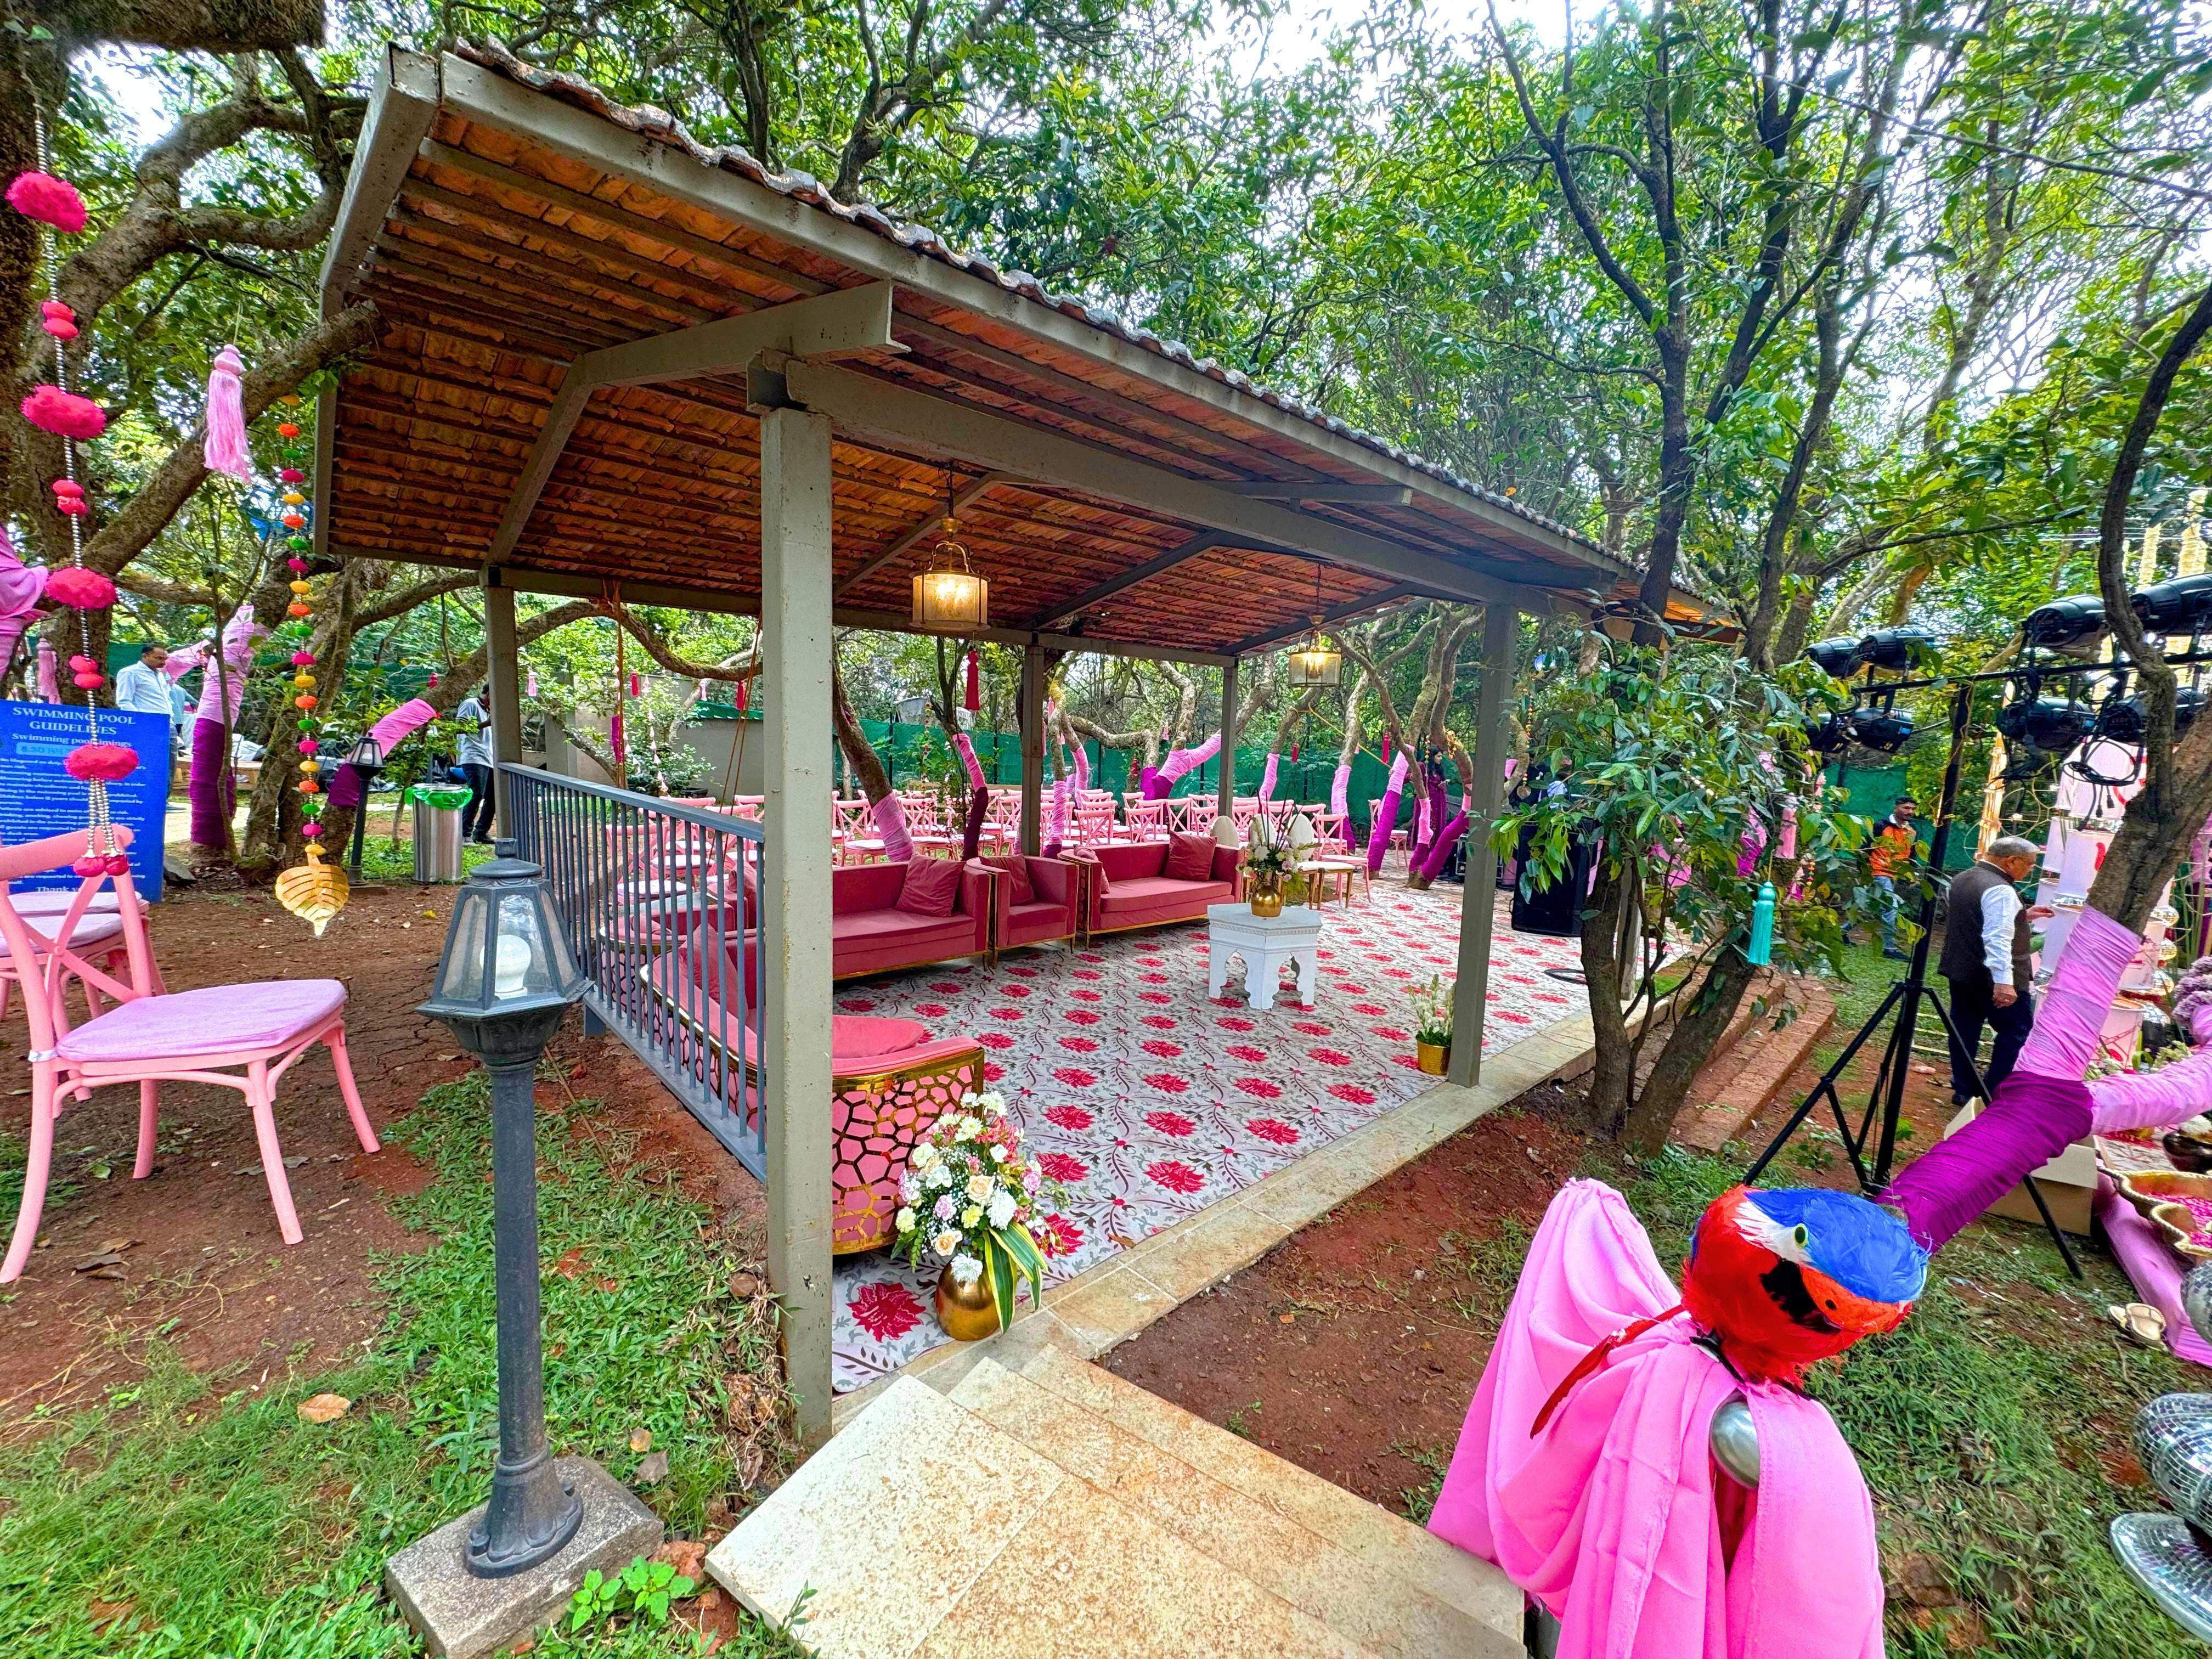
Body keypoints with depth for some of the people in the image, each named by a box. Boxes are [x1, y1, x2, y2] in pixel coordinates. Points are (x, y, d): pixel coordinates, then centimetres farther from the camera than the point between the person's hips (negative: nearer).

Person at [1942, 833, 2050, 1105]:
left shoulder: (1963, 878, 10)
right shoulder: (2000, 890, -19)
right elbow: (1998, 939, -28)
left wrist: (2024, 915, 22)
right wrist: (2003, 982, -31)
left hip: (1959, 970, 9)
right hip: (1992, 977, -9)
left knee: (1965, 1029, 13)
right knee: (2018, 1032, 5)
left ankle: (1962, 1091, 20)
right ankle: (1994, 1093, 6)